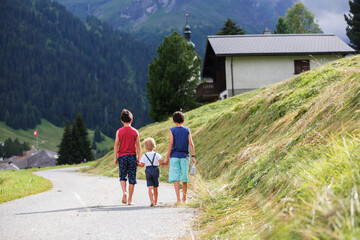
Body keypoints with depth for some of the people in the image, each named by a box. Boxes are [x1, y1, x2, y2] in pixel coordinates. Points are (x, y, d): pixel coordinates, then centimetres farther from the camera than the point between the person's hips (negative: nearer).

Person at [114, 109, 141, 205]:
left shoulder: (119, 131, 0)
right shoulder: (135, 131, 2)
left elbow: (116, 145, -1)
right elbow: (138, 146, 1)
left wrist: (116, 158, 4)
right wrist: (138, 158, 6)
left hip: (122, 156, 0)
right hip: (132, 156, 0)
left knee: (122, 176, 13)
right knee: (132, 178, 5)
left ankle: (124, 192, -14)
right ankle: (130, 200, 5)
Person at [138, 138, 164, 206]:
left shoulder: (144, 156, 1)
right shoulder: (156, 155, 1)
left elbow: (142, 165, -2)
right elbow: (160, 163, -9)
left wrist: (137, 164, 18)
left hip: (148, 171, -1)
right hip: (155, 171, 1)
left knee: (150, 188, -7)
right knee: (155, 188, 13)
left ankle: (151, 201, -24)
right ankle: (155, 202, 25)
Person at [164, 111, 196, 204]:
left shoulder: (172, 130, -1)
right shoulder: (187, 130, 4)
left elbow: (171, 144, -6)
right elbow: (191, 143, -2)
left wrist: (167, 157, -3)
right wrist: (193, 156, 0)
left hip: (174, 156, -2)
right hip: (184, 156, 2)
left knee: (176, 178, -2)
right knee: (184, 178, 11)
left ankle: (178, 198, -13)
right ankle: (184, 198, 20)